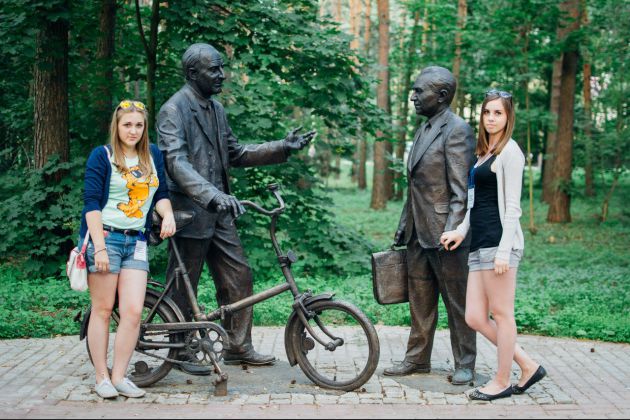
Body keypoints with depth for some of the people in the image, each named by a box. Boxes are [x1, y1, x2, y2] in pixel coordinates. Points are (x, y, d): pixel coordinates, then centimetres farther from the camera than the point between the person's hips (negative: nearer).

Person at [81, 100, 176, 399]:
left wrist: (168, 215, -8)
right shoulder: (102, 155, -2)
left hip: (136, 240, 4)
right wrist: (99, 248, -15)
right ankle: (101, 378, 11)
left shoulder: (153, 155, 12)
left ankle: (119, 377, 7)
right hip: (105, 237, -4)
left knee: (133, 311, -5)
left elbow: (160, 194, 15)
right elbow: (91, 203, -7)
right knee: (103, 309, 1)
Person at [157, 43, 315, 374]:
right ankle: (182, 353, 18)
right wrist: (212, 195, -40)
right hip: (190, 212, -8)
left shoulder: (215, 108, 13)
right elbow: (176, 163, -26)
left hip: (218, 212, 8)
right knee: (183, 287, 5)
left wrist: (282, 148, 8)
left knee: (239, 277, 8)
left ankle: (238, 347, 20)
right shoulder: (173, 111, -14)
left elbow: (234, 154, 17)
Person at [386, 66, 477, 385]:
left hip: (444, 233, -8)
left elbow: (461, 191, -17)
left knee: (457, 301, 3)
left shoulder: (457, 130, -11)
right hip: (419, 233, 8)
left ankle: (465, 364, 13)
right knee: (420, 299, 13)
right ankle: (418, 358, 23)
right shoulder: (423, 130, 16)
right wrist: (403, 226, 18)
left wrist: (450, 233, -21)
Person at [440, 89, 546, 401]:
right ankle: (528, 366, 17)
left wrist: (504, 251, -16)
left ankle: (503, 381, 13)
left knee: (501, 314, 1)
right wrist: (461, 231, 8)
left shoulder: (509, 151, -5)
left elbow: (512, 206, -10)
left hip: (499, 240, -9)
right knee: (475, 317, 6)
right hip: (479, 244, 9)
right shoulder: (482, 153, 21)